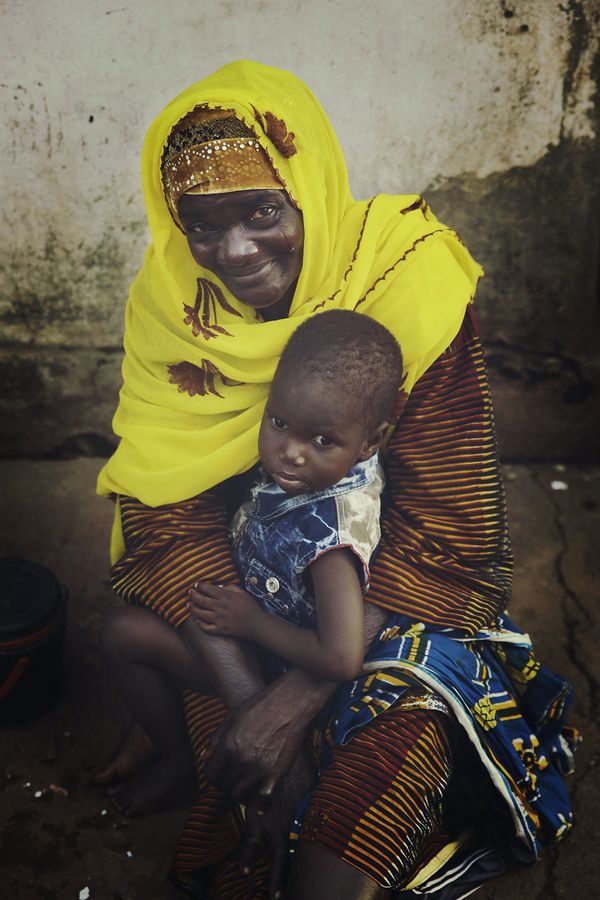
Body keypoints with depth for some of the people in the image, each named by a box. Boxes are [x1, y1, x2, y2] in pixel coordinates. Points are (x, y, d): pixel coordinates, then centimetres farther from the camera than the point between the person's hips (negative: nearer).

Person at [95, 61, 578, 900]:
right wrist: (249, 696, -29)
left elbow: (444, 543, -25)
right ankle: (180, 760, 15)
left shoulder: (411, 290, -27)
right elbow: (167, 509, -17)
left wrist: (293, 702, -29)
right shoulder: (170, 298, -16)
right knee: (130, 628, -19)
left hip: (404, 606, -4)